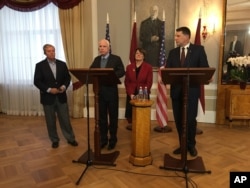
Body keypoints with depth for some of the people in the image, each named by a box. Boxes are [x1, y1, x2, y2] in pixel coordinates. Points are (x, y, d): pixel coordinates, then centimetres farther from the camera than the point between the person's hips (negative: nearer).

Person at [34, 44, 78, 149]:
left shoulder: (62, 64, 5)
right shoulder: (40, 65, -3)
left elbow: (67, 78, 8)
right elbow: (37, 81, -7)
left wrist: (64, 86, -12)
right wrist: (49, 89, -17)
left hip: (61, 96, 2)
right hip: (48, 97, -1)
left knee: (65, 119, 8)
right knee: (51, 121, 9)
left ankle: (70, 138, 21)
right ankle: (54, 140, 25)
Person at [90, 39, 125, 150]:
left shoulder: (116, 59, -1)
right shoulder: (96, 59, 12)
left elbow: (122, 72, -9)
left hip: (111, 91, -3)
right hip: (99, 91, 4)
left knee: (113, 116, 6)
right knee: (101, 117, 10)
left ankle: (112, 140, 20)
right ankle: (103, 139, 23)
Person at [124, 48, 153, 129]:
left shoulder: (148, 67, 2)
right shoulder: (129, 67, 9)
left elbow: (149, 82, -3)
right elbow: (126, 82, 5)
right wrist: (130, 94, -7)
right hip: (131, 95, 2)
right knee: (130, 111, 1)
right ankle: (131, 125, 14)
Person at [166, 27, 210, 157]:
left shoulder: (198, 49, 3)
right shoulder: (173, 52, 12)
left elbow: (205, 68, -2)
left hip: (191, 90, -3)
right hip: (176, 90, 4)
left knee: (190, 119, -1)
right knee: (178, 119, 8)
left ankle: (191, 145, 21)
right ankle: (182, 144, 24)